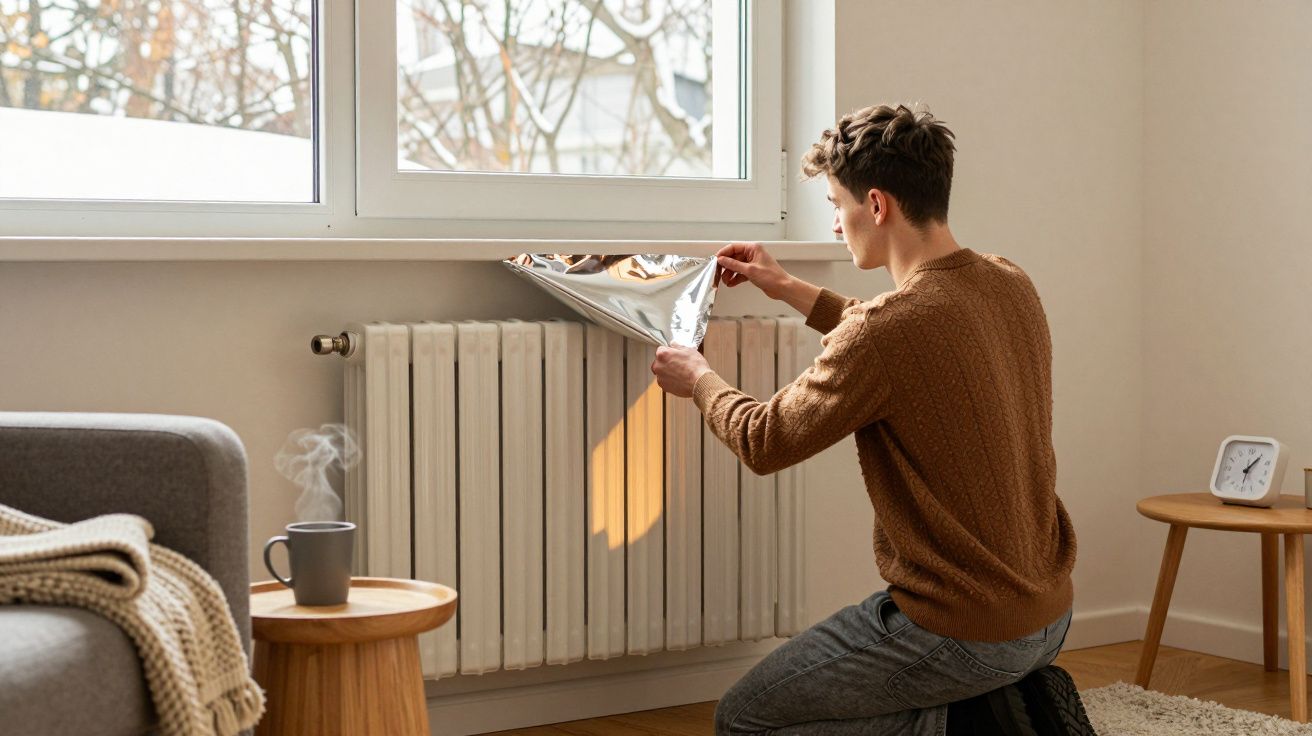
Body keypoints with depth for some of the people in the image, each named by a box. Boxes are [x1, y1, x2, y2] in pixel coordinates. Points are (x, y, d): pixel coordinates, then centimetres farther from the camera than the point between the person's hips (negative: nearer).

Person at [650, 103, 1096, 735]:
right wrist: (792, 290, 26)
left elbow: (765, 443, -11)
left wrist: (699, 380, 9)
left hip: (960, 630, -8)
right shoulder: (1012, 287, 1)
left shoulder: (890, 326, -24)